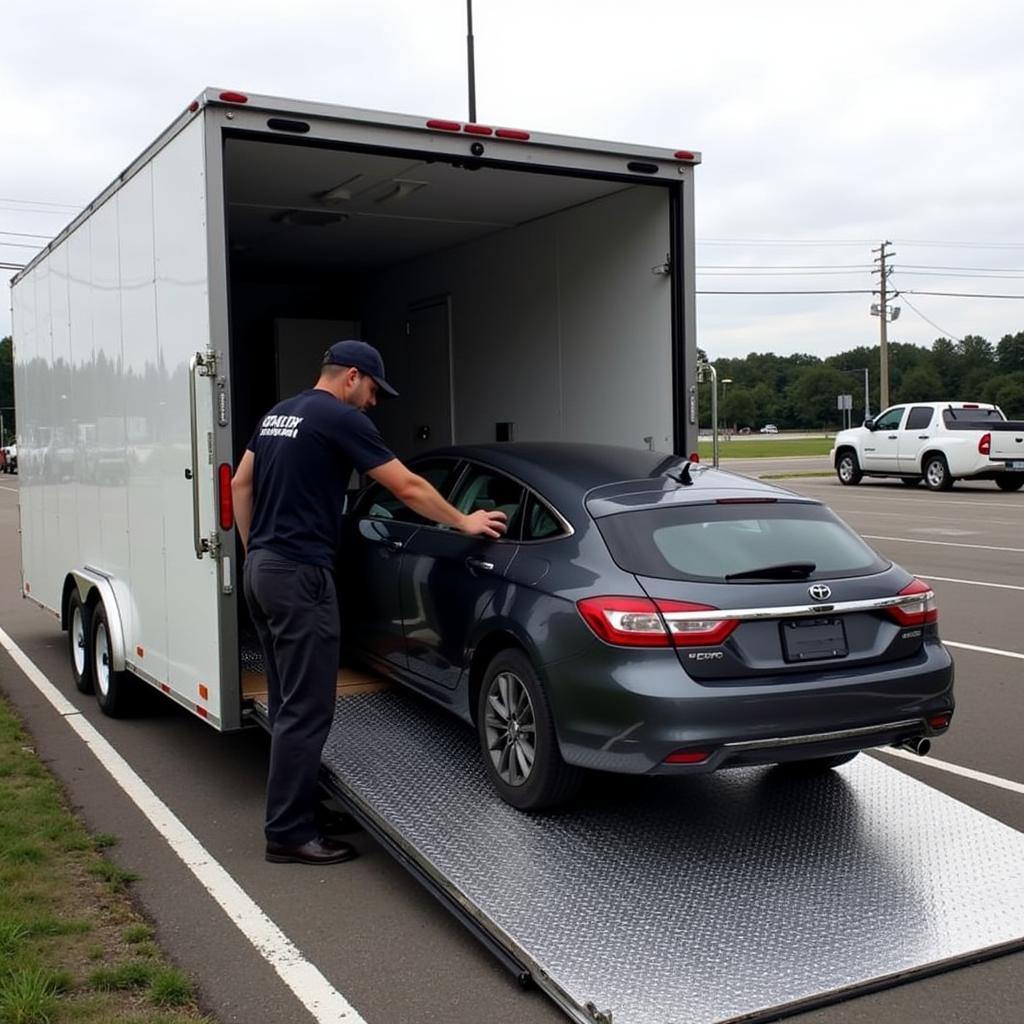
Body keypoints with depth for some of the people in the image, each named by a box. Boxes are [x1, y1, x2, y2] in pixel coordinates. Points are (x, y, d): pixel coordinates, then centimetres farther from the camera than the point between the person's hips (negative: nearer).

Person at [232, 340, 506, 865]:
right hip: (300, 576, -10)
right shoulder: (342, 419, -10)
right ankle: (288, 834, 2)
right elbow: (408, 488, -9)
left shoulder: (278, 414, 16)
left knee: (287, 702, 16)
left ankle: (294, 807, 25)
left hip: (262, 571, 10)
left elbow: (240, 483, 19)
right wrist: (463, 522, 4)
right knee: (306, 709, -4)